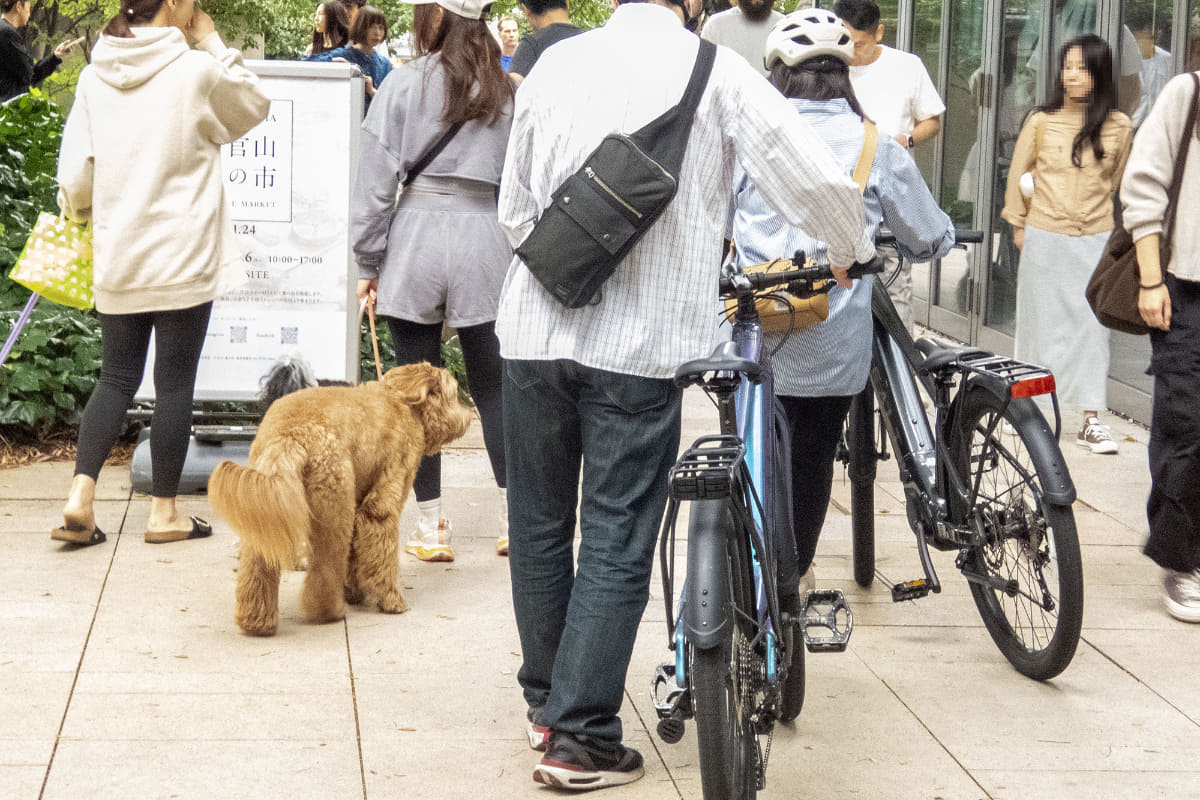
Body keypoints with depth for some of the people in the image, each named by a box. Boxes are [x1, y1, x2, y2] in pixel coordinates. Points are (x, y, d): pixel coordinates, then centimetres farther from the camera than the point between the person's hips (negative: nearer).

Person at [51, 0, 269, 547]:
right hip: (184, 260, -4)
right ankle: (164, 511, 12)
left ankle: (80, 498, 0)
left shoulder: (94, 77, 1)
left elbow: (75, 174, 1)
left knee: (116, 379, 12)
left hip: (117, 260, 4)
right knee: (175, 384, 5)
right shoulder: (198, 71, -10)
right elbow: (254, 108, 9)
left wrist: (78, 213, 21)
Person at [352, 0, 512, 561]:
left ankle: (432, 528, 7)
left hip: (418, 237, -2)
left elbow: (377, 180, -3)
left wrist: (368, 261, 3)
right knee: (491, 385, 11)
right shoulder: (505, 90, 5)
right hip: (485, 243, 2)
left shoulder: (406, 83, -3)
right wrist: (517, 252, 13)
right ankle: (515, 519, 10)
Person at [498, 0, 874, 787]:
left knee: (540, 525, 17)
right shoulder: (716, 71, -5)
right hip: (643, 340, -4)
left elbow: (515, 209, 11)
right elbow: (820, 179, -8)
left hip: (538, 329, 4)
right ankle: (582, 736, 4)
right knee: (616, 546, 3)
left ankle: (546, 700, 30)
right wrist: (853, 250, 12)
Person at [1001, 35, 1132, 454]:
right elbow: (1018, 173, 8)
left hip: (1095, 239, 0)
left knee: (1092, 326, -1)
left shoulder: (1119, 127, -2)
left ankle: (1091, 421, 2)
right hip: (1044, 240, 0)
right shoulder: (1041, 122, -3)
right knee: (1041, 322, 7)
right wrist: (1019, 224, 12)